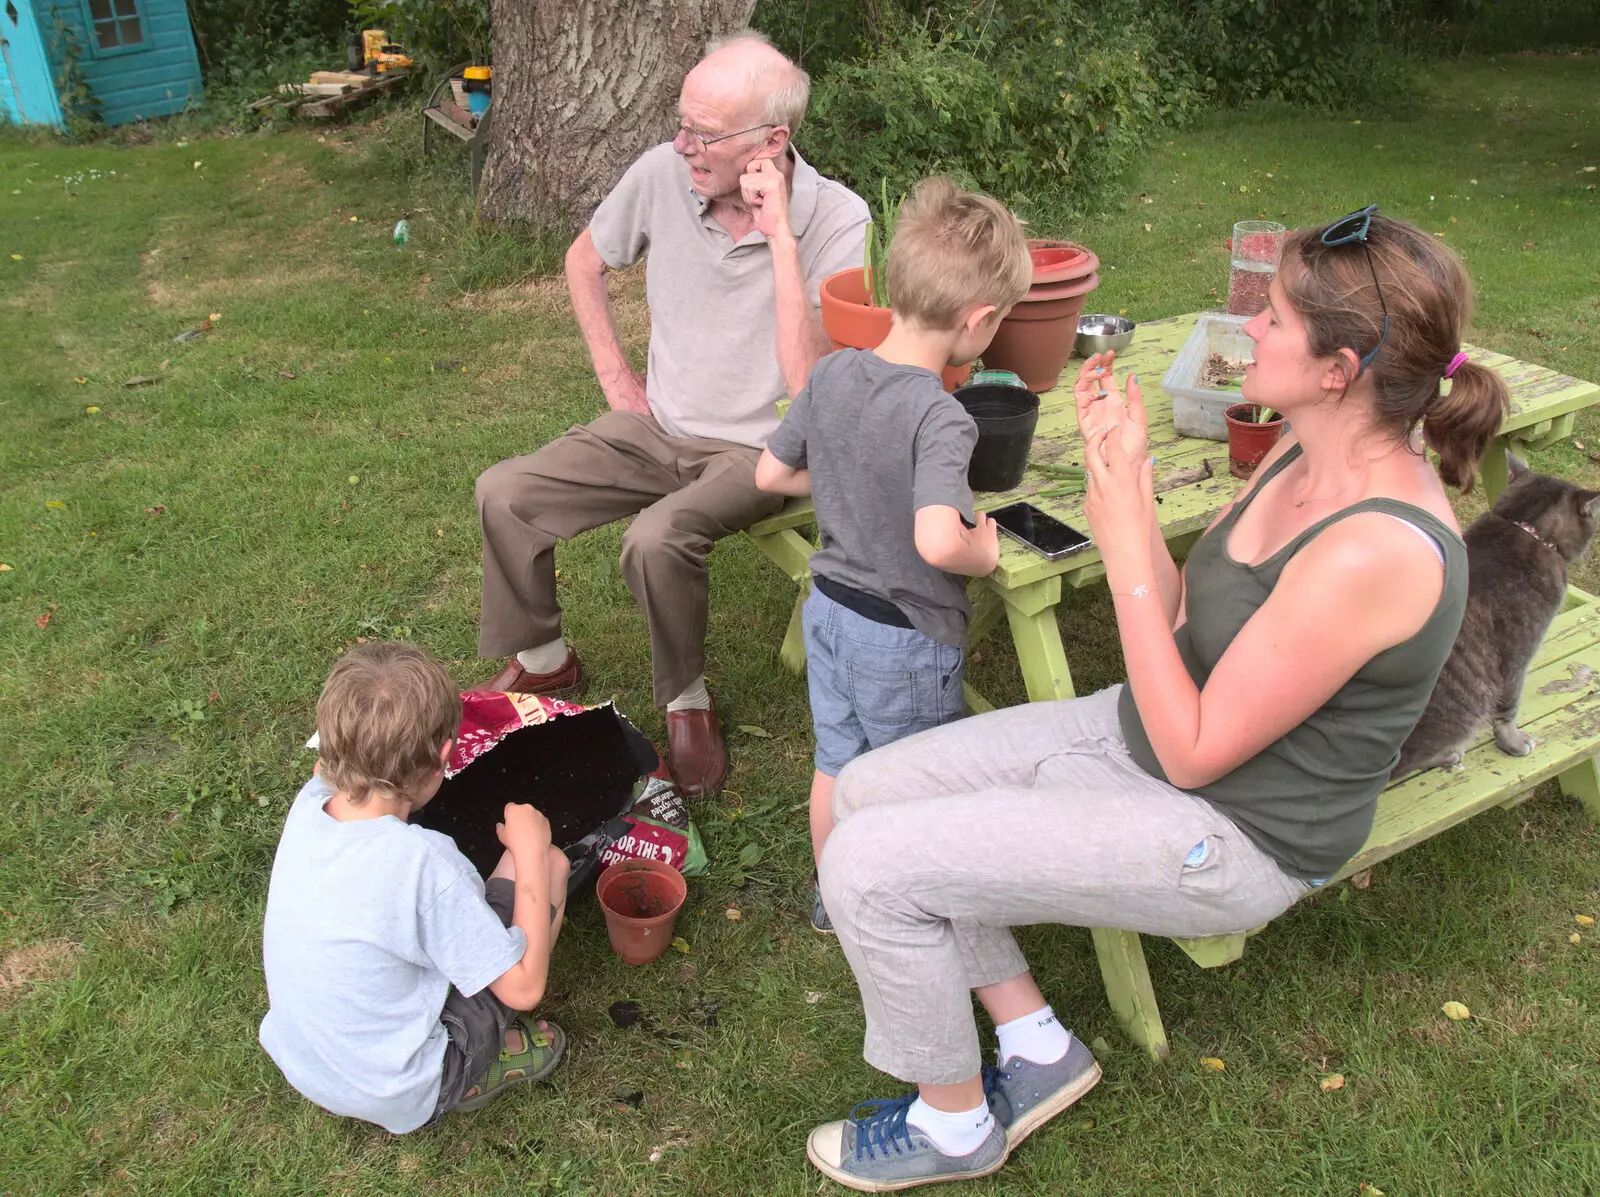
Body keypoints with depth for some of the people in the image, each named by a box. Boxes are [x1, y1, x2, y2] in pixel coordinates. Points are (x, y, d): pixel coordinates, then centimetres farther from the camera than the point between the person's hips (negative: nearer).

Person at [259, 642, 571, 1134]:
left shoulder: (307, 805, -13)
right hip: (399, 1093, -6)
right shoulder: (423, 862, -33)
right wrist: (530, 853, -17)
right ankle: (470, 1077, 8)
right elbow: (524, 987, -21)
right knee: (548, 863, -4)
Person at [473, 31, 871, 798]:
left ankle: (687, 702, -3)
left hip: (758, 450, -5)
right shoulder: (663, 173, -7)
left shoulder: (835, 219, -20)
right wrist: (614, 373, 7)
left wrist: (781, 239, -31)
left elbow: (810, 388, -29)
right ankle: (542, 660, 16)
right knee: (503, 493, -8)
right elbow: (585, 260, 14)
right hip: (657, 426, 5)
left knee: (657, 539, -32)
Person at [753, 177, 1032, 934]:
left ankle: (833, 897, 45)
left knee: (835, 763, 24)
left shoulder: (831, 375, -8)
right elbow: (938, 540, -43)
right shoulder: (940, 418, -30)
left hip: (829, 607, 6)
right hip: (906, 634, -6)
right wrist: (983, 555, -22)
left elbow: (771, 474, 3)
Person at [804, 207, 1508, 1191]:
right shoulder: (1304, 459, -2)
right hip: (1136, 732, 9)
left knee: (870, 867, -16)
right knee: (870, 789, 3)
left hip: (1227, 836, -9)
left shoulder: (1376, 548, -30)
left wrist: (1127, 550, -24)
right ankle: (1037, 1048, 17)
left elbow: (1195, 752, -24)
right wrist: (1127, 477, -7)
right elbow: (1180, 624, 3)